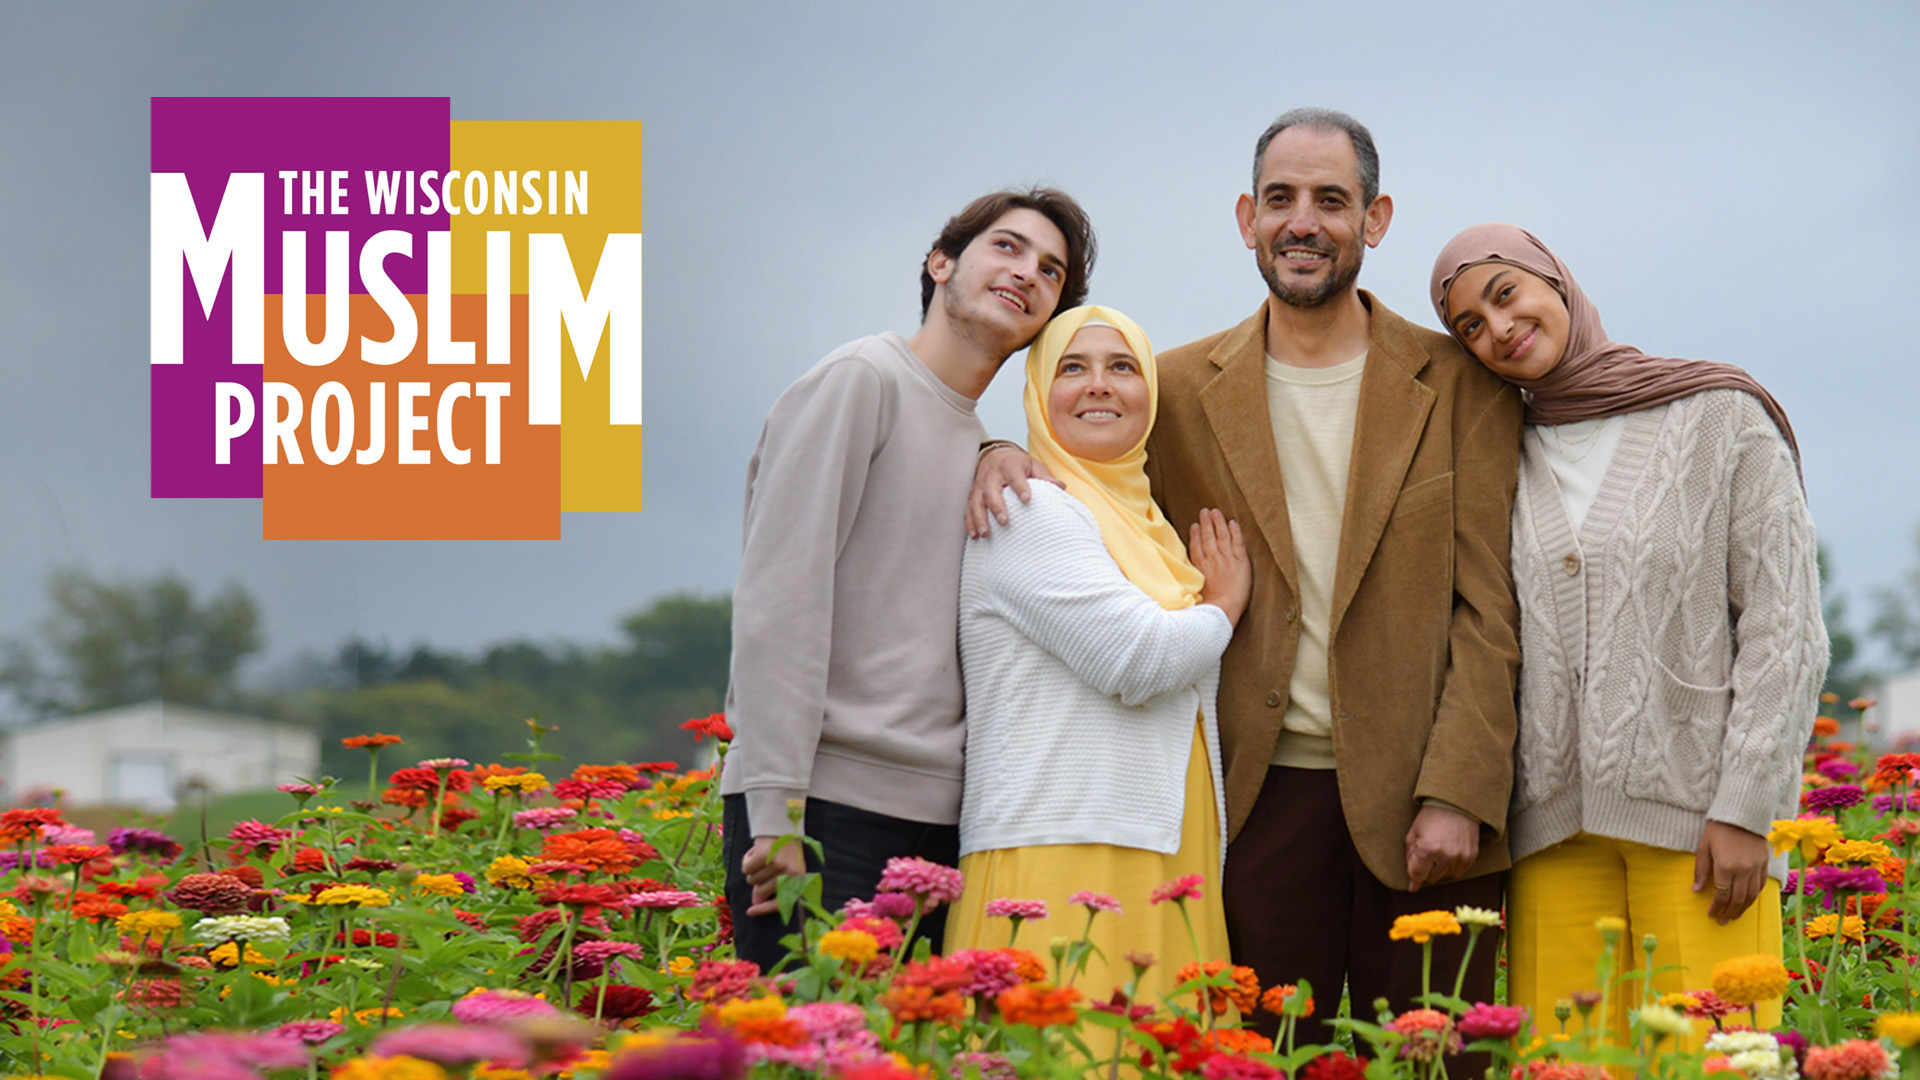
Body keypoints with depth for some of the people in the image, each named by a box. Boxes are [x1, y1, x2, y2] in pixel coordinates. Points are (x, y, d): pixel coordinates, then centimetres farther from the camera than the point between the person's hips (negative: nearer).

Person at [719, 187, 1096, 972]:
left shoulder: (979, 446, 23)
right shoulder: (861, 379, -2)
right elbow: (777, 600, -11)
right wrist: (775, 813, -18)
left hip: (934, 820, 8)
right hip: (825, 813, -8)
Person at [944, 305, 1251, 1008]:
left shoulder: (1146, 525, 22)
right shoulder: (1032, 514, -4)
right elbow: (1135, 660, -14)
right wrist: (1222, 607, 3)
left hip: (1158, 866, 8)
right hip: (1057, 864, -8)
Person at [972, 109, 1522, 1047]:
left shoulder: (1461, 388, 4)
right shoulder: (1183, 390, 9)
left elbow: (1488, 610, 0)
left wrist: (1457, 794, -9)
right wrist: (1010, 462, 0)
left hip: (1418, 797, -1)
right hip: (1264, 795, 1)